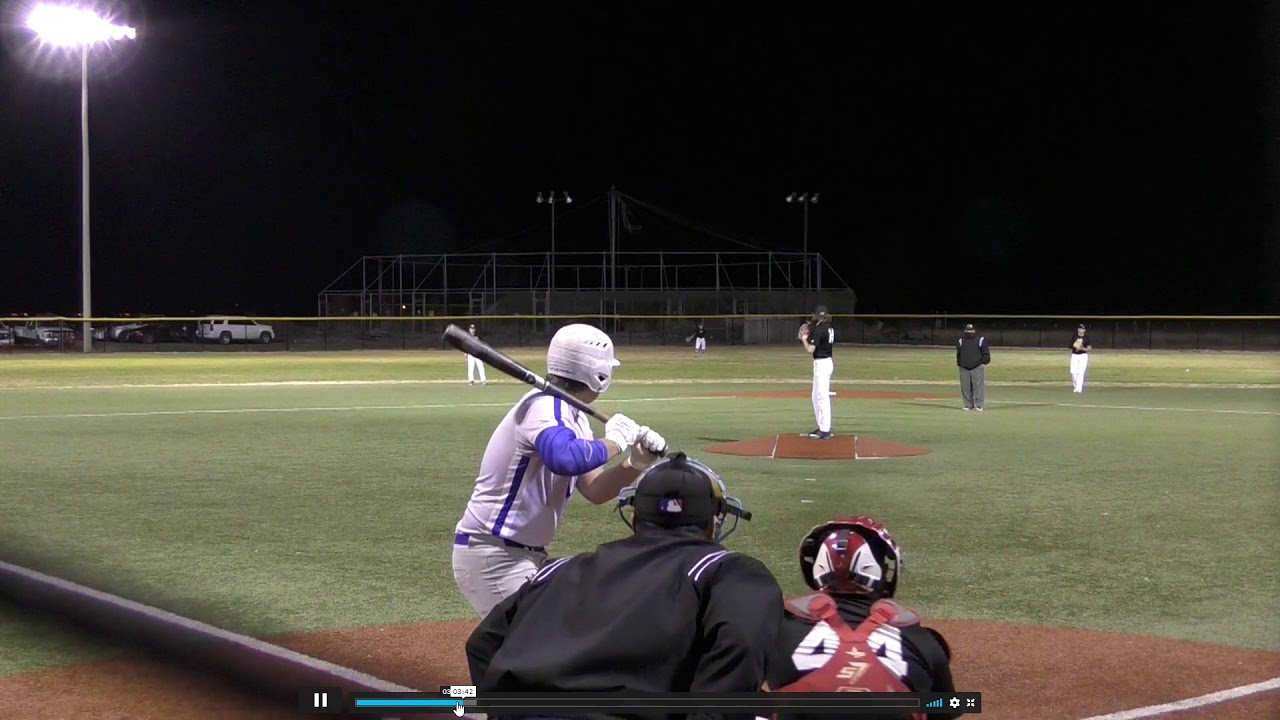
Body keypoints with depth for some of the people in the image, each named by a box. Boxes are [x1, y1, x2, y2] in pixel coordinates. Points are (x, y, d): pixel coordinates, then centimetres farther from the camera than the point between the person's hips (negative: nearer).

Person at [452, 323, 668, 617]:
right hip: (493, 556, -10)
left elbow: (593, 489, 10)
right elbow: (564, 459, -41)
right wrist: (615, 441, -25)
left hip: (526, 556, 10)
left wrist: (635, 462, -6)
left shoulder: (573, 417, 11)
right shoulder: (545, 406, -19)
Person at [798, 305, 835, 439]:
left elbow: (810, 350, -20)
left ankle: (825, 431, -7)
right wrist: (809, 335, 8)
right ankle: (822, 427, 23)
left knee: (822, 397, -8)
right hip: (827, 362, 10)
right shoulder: (829, 328, 10)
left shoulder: (819, 330, -18)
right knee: (817, 397, 18)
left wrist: (803, 338, -4)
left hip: (821, 364, -10)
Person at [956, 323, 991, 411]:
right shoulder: (961, 341, 14)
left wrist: (984, 362, -6)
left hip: (977, 368, -3)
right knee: (966, 388, 3)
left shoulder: (980, 340, 3)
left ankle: (979, 405, -6)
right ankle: (968, 405, 11)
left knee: (978, 386, -8)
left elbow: (986, 353, 3)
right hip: (964, 368, 3)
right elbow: (958, 354, 21)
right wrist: (959, 363, 13)